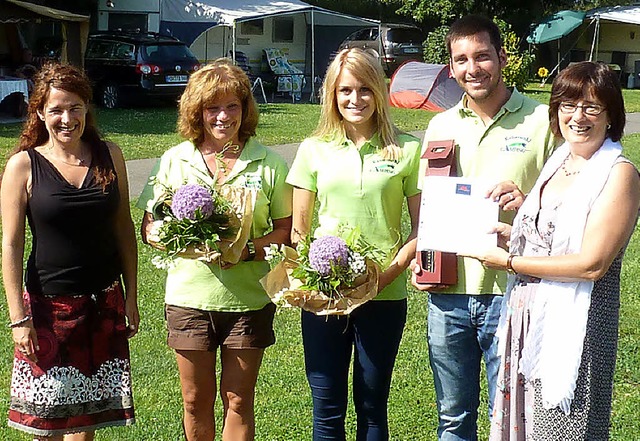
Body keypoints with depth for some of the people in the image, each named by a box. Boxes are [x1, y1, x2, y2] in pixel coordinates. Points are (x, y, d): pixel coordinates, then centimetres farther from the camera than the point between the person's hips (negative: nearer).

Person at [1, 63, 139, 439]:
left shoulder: (109, 155, 1)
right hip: (49, 305, -3)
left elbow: (124, 227, 7)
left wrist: (132, 296, 5)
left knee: (88, 410, 11)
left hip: (105, 301, 3)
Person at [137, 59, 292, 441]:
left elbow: (286, 230, 1)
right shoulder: (174, 160, 1)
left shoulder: (268, 163, -1)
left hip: (248, 299, -1)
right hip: (189, 297, 1)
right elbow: (149, 229, 3)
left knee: (238, 401, 8)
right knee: (196, 401, 12)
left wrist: (249, 249, -19)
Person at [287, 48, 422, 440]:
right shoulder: (314, 150, 4)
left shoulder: (407, 150, -1)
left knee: (372, 406, 11)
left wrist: (388, 272, -13)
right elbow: (297, 229, 7)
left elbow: (421, 227, 1)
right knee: (327, 408, 8)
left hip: (385, 297, -1)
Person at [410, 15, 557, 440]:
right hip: (447, 292, 4)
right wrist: (419, 257, 3)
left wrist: (529, 204, -20)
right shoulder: (440, 126, 10)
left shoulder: (542, 121, -3)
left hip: (510, 293, -4)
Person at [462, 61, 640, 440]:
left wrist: (510, 261, -13)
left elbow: (591, 264, -20)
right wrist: (512, 231, 3)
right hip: (529, 317, 7)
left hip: (575, 323, -7)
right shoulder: (560, 160, 11)